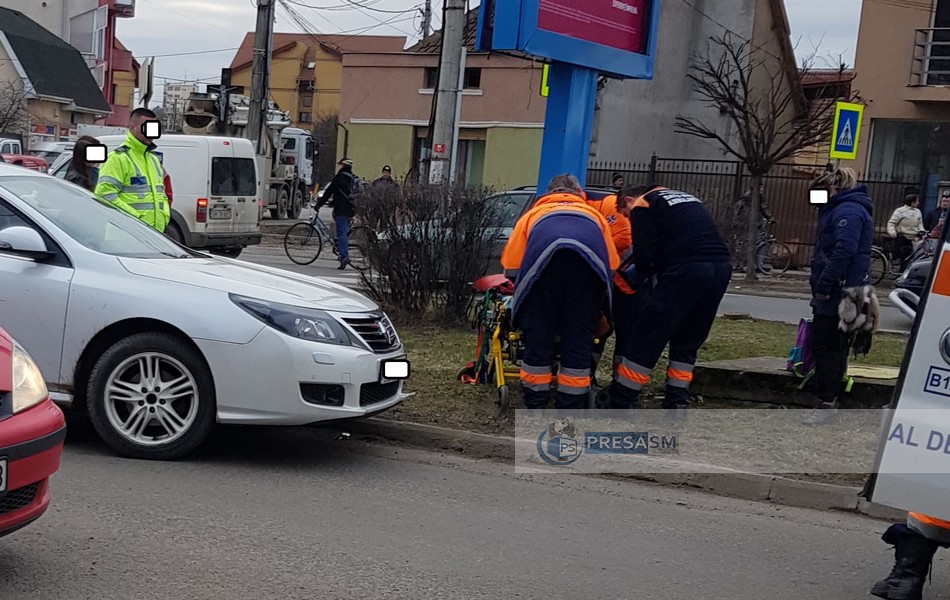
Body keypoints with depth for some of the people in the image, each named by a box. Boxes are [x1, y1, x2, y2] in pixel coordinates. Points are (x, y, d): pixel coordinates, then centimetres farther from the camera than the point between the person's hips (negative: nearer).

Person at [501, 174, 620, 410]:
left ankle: (535, 409, 16)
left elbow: (511, 267, 29)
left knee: (537, 338, 9)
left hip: (543, 259, 0)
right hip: (589, 260, 1)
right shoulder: (594, 216, 41)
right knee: (579, 341, 8)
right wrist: (599, 309, 43)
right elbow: (612, 266, 31)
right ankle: (570, 410, 11)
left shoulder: (534, 214, 38)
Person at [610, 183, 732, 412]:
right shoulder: (686, 198, 32)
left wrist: (642, 277, 16)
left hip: (686, 271, -7)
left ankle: (620, 403, 5)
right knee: (688, 341, 19)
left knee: (647, 335, 1)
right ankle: (677, 404, 19)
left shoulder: (642, 205, 8)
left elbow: (644, 251, -4)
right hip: (721, 267, 7)